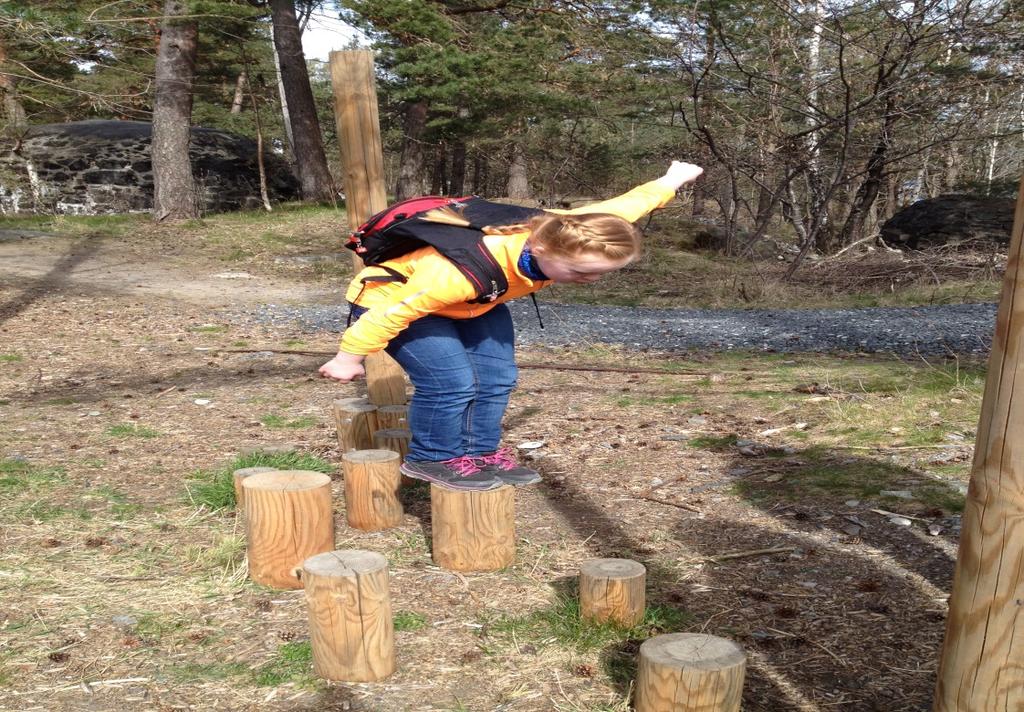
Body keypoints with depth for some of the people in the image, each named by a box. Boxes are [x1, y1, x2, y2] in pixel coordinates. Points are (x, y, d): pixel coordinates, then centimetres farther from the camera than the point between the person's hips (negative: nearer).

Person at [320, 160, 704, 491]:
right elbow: (396, 310, -36)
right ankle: (433, 459, 4)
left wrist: (670, 182, 11)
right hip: (393, 297, -7)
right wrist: (350, 356, -25)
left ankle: (481, 453, 21)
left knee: (496, 378, 1)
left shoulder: (566, 232, -25)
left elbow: (622, 206, -5)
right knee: (452, 382, -19)